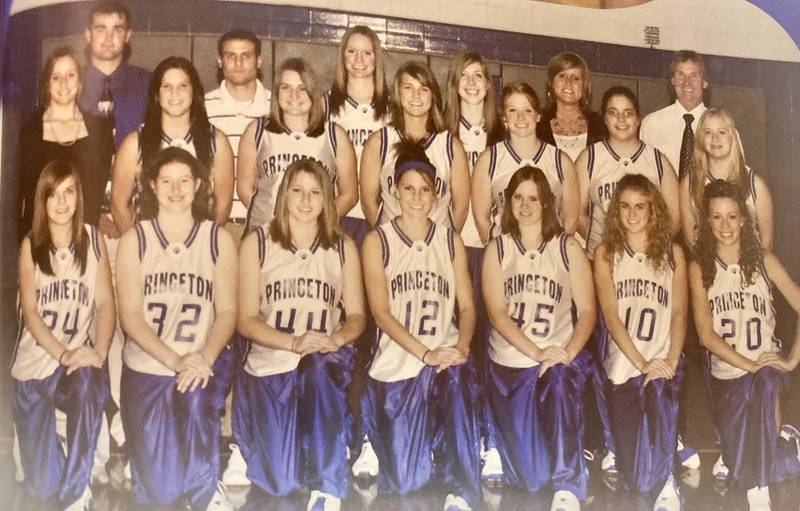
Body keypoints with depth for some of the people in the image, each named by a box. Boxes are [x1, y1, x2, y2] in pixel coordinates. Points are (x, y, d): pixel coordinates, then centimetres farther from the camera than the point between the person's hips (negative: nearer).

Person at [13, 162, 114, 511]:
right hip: (36, 360, 0)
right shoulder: (31, 245, 0)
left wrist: (98, 352, -19)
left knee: (88, 386, -40)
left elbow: (105, 301, -2)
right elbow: (29, 310, -7)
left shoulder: (92, 239, 2)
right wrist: (63, 354, -21)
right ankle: (52, 441, 28)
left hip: (80, 358, 0)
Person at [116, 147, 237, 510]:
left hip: (204, 362, 0)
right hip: (147, 366, 0)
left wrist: (204, 358, -17)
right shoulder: (134, 239, 4)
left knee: (196, 402, -32)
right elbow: (130, 314, -3)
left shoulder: (218, 239, 6)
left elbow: (227, 311, 1)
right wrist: (174, 360, -16)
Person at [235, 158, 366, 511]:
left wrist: (335, 339, -17)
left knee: (321, 367, -40)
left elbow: (356, 315, 6)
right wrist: (294, 342, -19)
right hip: (270, 364, -1)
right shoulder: (257, 243, 4)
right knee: (279, 481, -19)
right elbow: (246, 320, -2)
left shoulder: (343, 248, 10)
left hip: (327, 363, 2)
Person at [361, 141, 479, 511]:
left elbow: (467, 307, 8)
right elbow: (381, 311, -6)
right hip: (396, 364, -1)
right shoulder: (377, 241, 3)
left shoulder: (451, 241, 13)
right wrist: (426, 353, -19)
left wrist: (460, 348, -13)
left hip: (446, 359, 2)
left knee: (455, 377, -38)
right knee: (404, 481, -11)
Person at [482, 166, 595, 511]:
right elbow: (497, 313, -5)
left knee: (560, 383, -38)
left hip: (559, 358, -1)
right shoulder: (497, 249, 5)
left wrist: (567, 352, -21)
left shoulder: (567, 248, 4)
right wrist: (537, 352, -18)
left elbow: (587, 310, -3)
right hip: (509, 362, 1)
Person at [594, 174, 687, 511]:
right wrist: (641, 363, -14)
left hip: (663, 363, 0)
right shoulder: (606, 253, 6)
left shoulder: (672, 253, 9)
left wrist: (670, 361, -15)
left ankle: (664, 483, -14)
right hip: (622, 364, 0)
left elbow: (679, 312, 1)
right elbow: (610, 314, -4)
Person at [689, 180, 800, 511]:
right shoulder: (700, 268, -1)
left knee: (765, 384, -36)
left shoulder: (764, 261, 2)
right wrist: (750, 365, -17)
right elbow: (706, 335, -8)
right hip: (726, 373, 0)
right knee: (738, 454, -16)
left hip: (768, 368, 0)